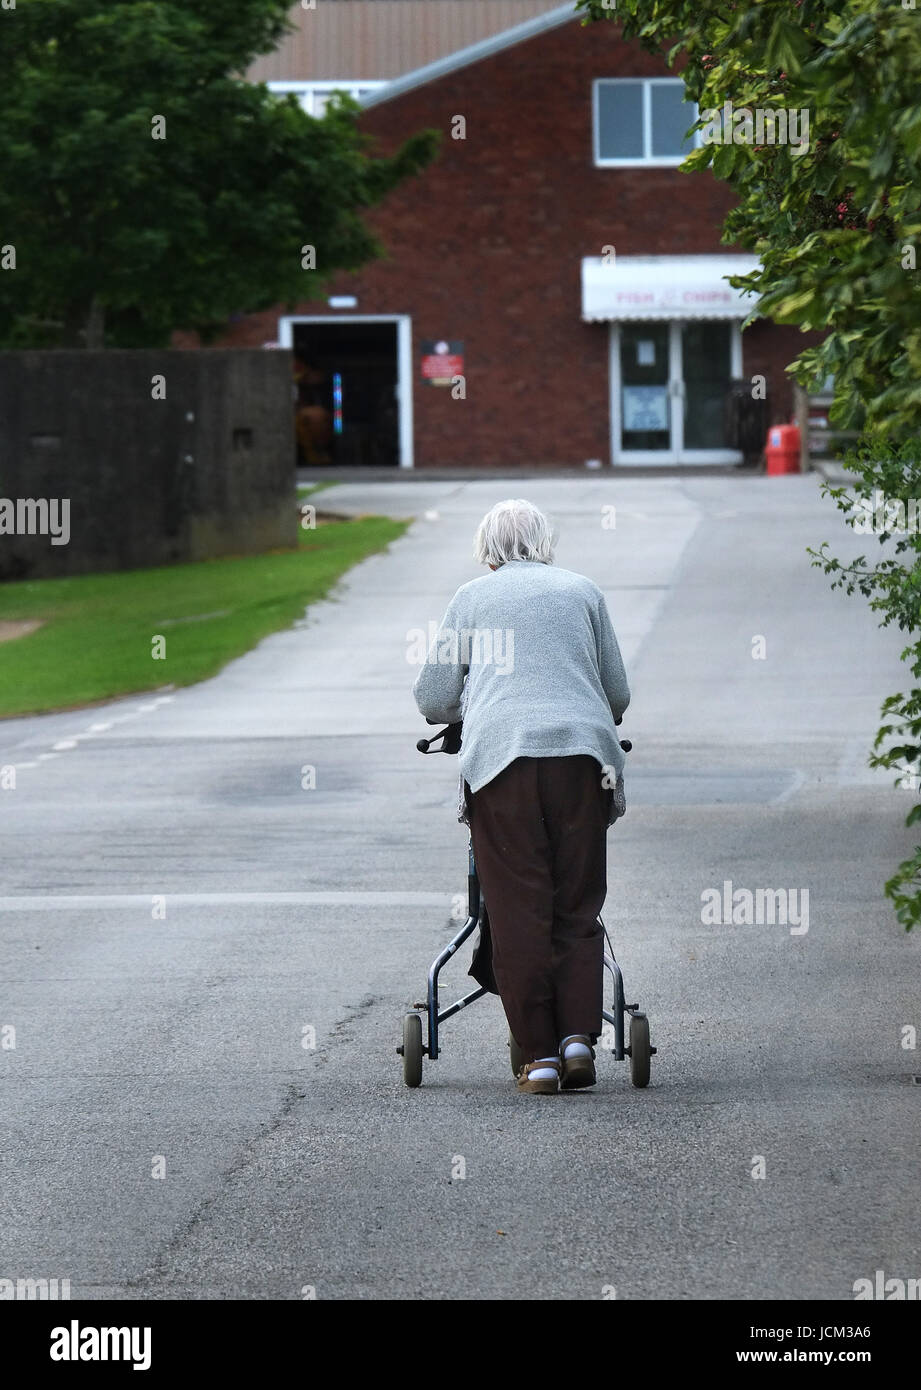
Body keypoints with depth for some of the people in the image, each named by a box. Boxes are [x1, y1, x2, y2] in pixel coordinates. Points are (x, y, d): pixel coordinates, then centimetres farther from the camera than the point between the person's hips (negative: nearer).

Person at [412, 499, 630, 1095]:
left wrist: (468, 707, 38)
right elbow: (619, 694, 22)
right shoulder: (583, 591, 20)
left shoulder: (473, 597, 17)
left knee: (519, 912, 0)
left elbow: (433, 699, 16)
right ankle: (579, 1035, -5)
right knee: (578, 907, 9)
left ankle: (539, 1056, -2)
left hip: (501, 755, -1)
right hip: (585, 753, 1)